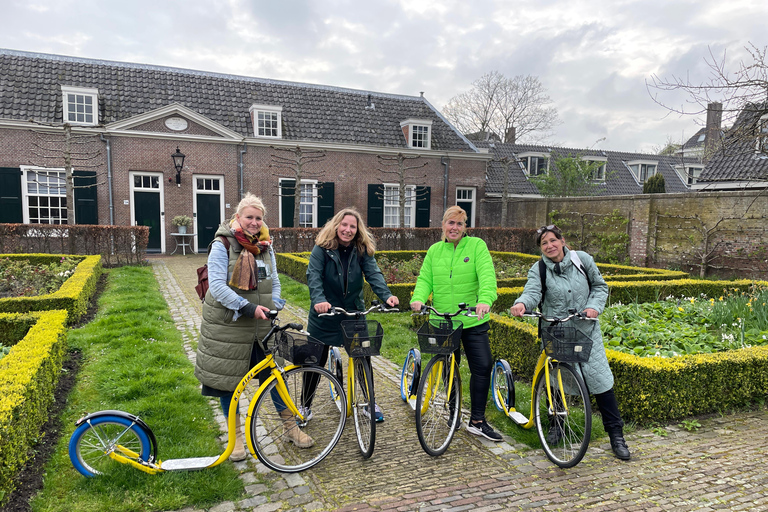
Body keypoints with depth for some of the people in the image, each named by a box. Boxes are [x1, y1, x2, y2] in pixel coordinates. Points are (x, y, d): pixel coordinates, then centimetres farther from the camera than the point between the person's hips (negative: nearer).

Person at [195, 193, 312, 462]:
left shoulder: (265, 247, 8)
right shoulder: (222, 245, -10)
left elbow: (275, 282, 13)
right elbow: (217, 285, -19)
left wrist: (275, 307, -5)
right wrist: (249, 308, -27)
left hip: (262, 325, 4)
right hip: (229, 325, -4)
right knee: (229, 379, 8)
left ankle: (291, 427, 23)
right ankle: (235, 435, 26)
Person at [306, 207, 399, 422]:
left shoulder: (363, 250, -4)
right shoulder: (322, 248, -12)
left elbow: (373, 274, -14)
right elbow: (313, 276, -21)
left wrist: (386, 295, -32)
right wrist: (319, 300, -39)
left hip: (354, 313, 2)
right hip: (325, 313, -2)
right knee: (317, 360, 8)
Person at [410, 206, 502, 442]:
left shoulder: (476, 245, -3)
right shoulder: (434, 250, 9)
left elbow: (487, 275, -16)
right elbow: (425, 279, 4)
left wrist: (485, 300, -34)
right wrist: (418, 298, -16)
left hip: (473, 321, -2)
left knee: (483, 366, -3)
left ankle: (477, 421, 11)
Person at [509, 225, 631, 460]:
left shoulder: (582, 259, 0)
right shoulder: (538, 270, -5)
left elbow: (600, 286, 9)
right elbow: (532, 292, -24)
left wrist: (594, 306, -10)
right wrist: (521, 304, -47)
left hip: (586, 330, 0)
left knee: (600, 378, -3)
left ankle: (616, 434, 11)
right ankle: (556, 423, 30)